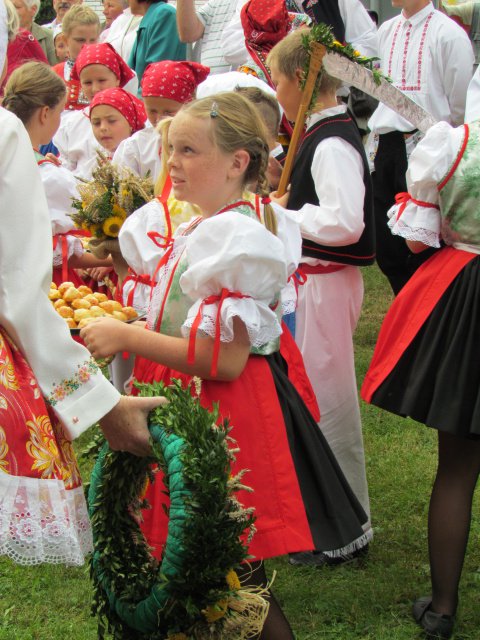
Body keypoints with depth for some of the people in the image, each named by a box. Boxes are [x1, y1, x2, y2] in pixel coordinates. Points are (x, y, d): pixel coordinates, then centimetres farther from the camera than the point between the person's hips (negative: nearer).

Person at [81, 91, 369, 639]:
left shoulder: (237, 237, -19)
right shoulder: (199, 228, 12)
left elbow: (225, 360, -24)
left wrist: (128, 338, -19)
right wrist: (124, 332, 14)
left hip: (226, 413, -10)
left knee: (234, 577, 0)